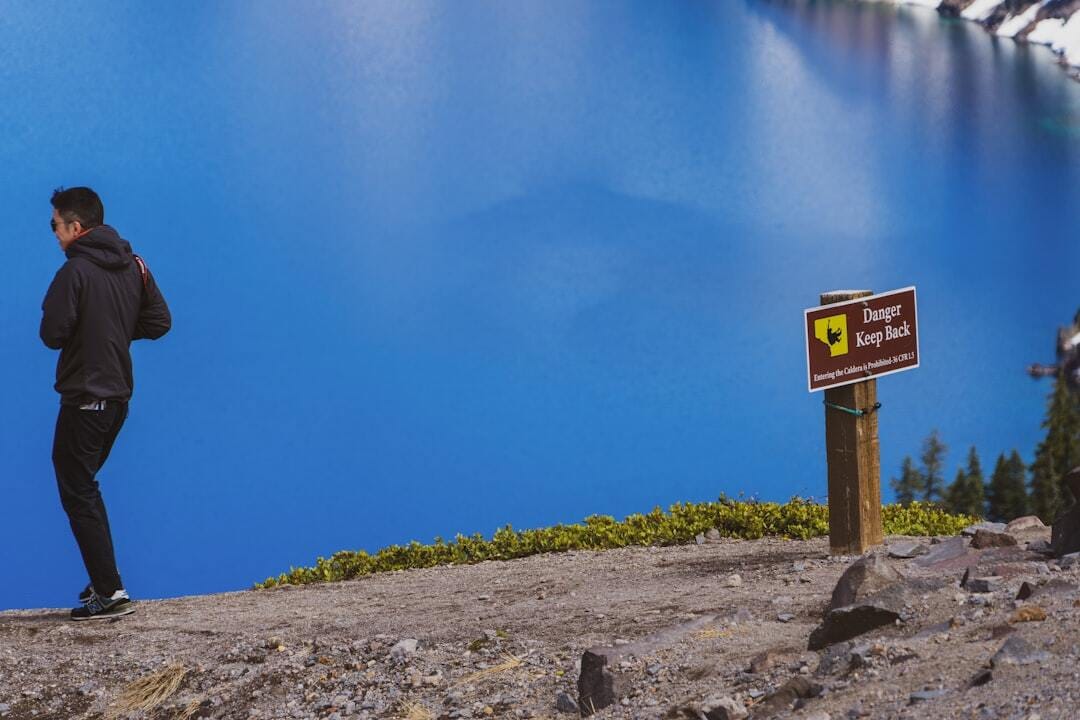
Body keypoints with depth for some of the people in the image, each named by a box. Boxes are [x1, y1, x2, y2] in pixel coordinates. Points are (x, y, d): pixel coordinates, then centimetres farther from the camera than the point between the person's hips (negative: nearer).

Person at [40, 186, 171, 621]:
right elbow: (159, 321, 8)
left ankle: (110, 592, -6)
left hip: (84, 398, -8)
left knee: (78, 493, -2)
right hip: (119, 394, 8)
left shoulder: (75, 271, -16)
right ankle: (104, 582, 20)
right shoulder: (134, 266, 6)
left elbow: (52, 334, -17)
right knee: (82, 485, 20)